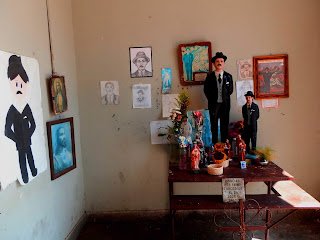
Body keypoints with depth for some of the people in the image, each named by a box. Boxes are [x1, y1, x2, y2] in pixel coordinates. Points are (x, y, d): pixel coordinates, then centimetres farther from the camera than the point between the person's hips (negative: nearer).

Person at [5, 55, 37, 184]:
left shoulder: (27, 107, -5)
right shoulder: (11, 110, -14)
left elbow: (33, 125, 2)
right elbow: (7, 131, -12)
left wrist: (28, 135, -7)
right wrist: (17, 140, -12)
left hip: (28, 141, 3)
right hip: (19, 144, -3)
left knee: (30, 156, 17)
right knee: (22, 159, 8)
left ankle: (34, 172, 31)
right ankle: (25, 177, 18)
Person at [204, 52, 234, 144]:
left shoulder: (228, 76, 6)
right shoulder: (209, 76, 3)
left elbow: (230, 90, 8)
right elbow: (206, 90, 4)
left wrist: (225, 97, 0)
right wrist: (212, 99, -1)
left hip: (225, 103, 1)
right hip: (214, 103, -1)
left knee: (224, 124, 5)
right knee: (214, 125, 4)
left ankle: (224, 143, 14)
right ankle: (214, 143, 12)